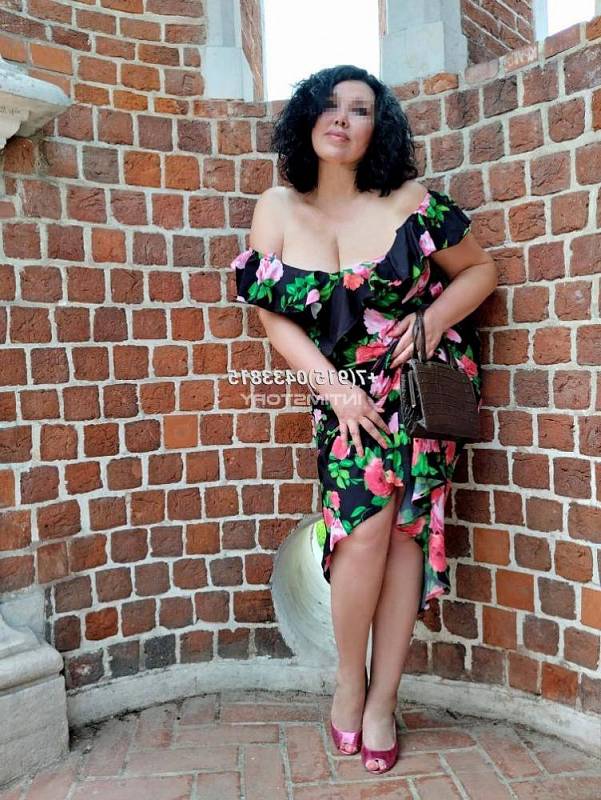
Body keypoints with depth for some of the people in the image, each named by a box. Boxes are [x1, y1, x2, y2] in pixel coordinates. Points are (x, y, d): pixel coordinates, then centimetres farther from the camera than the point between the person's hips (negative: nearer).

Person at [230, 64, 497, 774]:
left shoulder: (411, 202, -3)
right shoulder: (276, 210, 0)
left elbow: (480, 270, 7)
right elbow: (273, 315, -1)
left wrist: (433, 318, -13)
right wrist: (333, 386, -11)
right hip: (345, 393, 0)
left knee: (405, 527, -3)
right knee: (366, 525, -14)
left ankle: (382, 699, 12)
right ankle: (350, 683, 11)